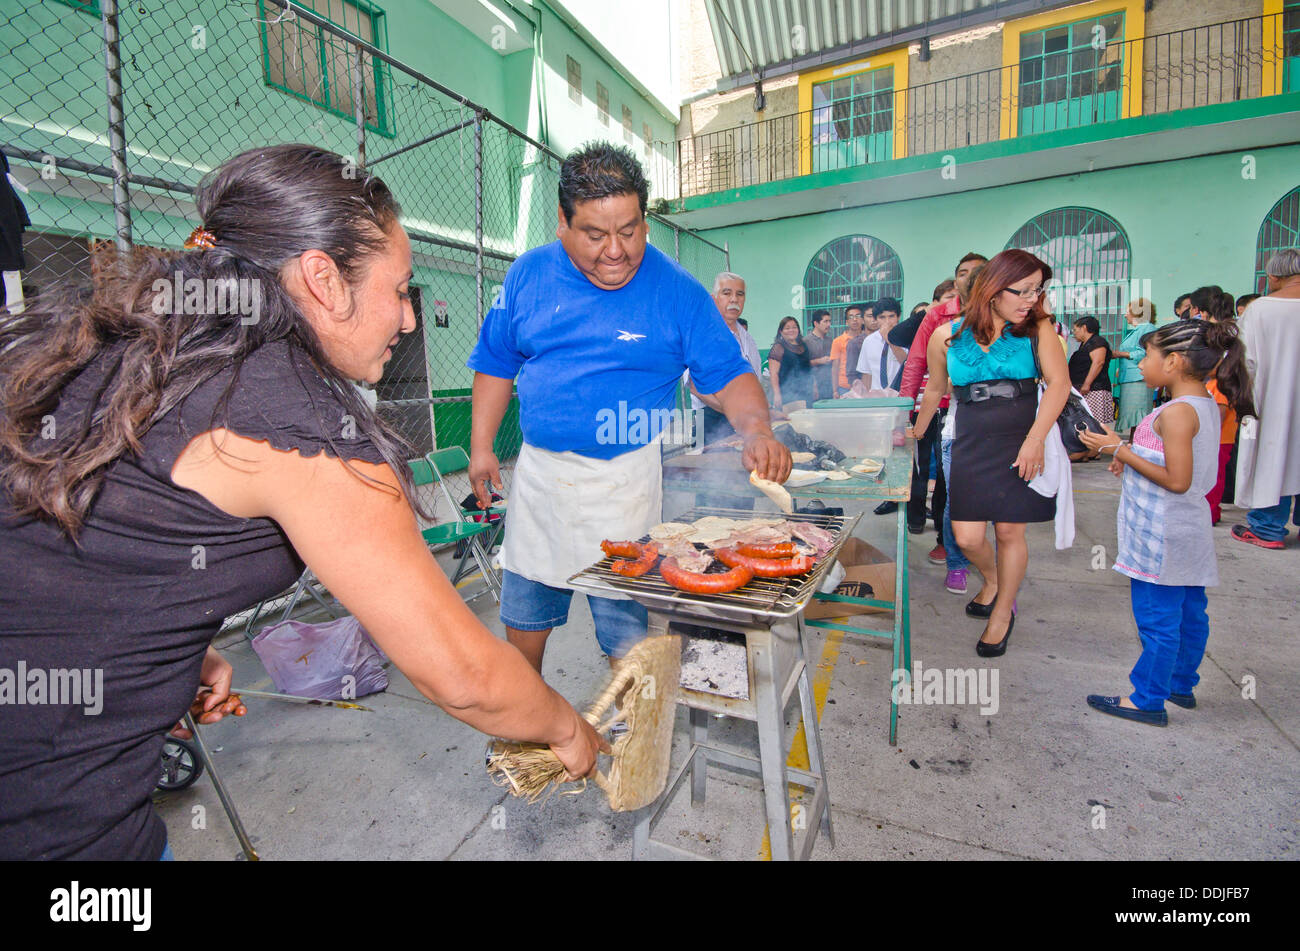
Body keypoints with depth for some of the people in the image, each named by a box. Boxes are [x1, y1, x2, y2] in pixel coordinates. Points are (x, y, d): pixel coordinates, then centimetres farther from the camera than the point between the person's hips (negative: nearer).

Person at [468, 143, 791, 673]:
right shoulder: (529, 274, 1)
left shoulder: (676, 291, -8)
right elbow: (496, 363, 10)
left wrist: (757, 432, -26)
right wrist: (481, 446, 6)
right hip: (539, 469, 4)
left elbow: (729, 376, -7)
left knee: (626, 631, 5)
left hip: (626, 480, -3)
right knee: (523, 613, 20)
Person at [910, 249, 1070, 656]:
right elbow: (935, 389, 16)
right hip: (971, 446, 1)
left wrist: (1035, 439, -20)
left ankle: (1003, 612, 27)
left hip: (1022, 442, -1)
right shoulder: (947, 336, 2)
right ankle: (991, 581, 34)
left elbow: (1059, 382, -8)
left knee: (1010, 531, 3)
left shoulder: (1037, 330, 1)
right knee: (967, 537, -2)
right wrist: (915, 435, 24)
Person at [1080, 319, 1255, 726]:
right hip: (1191, 532, 10)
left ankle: (1147, 701, 12)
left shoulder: (1176, 412, -21)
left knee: (1157, 619, 0)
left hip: (1164, 537, -10)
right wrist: (1132, 458, 10)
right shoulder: (1206, 405, 8)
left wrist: (1119, 450, -20)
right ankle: (1181, 684, 35)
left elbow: (1177, 480, -24)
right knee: (1189, 612, 19)